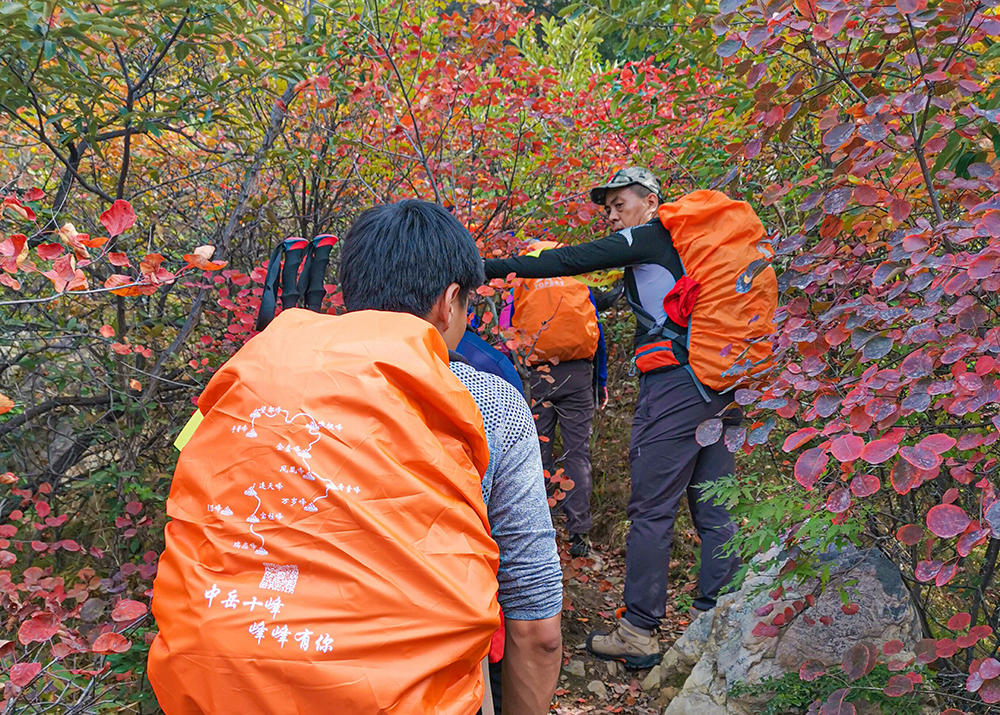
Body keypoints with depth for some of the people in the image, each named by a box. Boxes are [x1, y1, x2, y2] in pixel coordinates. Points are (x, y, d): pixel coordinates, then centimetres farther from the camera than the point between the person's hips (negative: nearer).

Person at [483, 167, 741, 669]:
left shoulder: (648, 237, -2)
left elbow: (571, 260, -9)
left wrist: (492, 267, -8)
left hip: (673, 381, -9)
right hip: (717, 383, 9)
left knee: (651, 509, -5)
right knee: (714, 508, 10)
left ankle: (638, 634, 1)